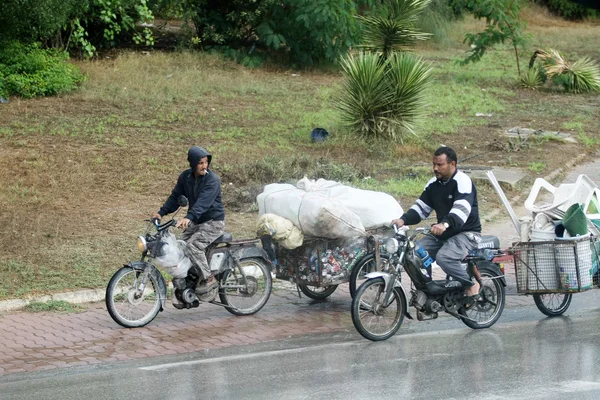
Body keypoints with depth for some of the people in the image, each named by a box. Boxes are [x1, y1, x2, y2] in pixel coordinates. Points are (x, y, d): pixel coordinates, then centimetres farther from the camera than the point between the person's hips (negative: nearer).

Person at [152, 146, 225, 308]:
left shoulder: (212, 180, -19)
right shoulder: (185, 177, 2)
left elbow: (203, 201, -33)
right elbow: (176, 196, 9)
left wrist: (188, 218, -47)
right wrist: (161, 213, -5)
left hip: (213, 222, -7)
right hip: (195, 222, 7)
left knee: (193, 246, -27)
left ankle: (209, 279, -13)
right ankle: (180, 288, 2)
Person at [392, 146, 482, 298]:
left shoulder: (463, 181, -16)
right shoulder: (433, 184, 10)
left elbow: (462, 209, -32)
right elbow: (421, 207, 10)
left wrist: (445, 224, -50)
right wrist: (403, 220, -10)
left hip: (466, 233, -8)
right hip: (443, 234, 8)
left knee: (444, 257, -33)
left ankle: (471, 285, -12)